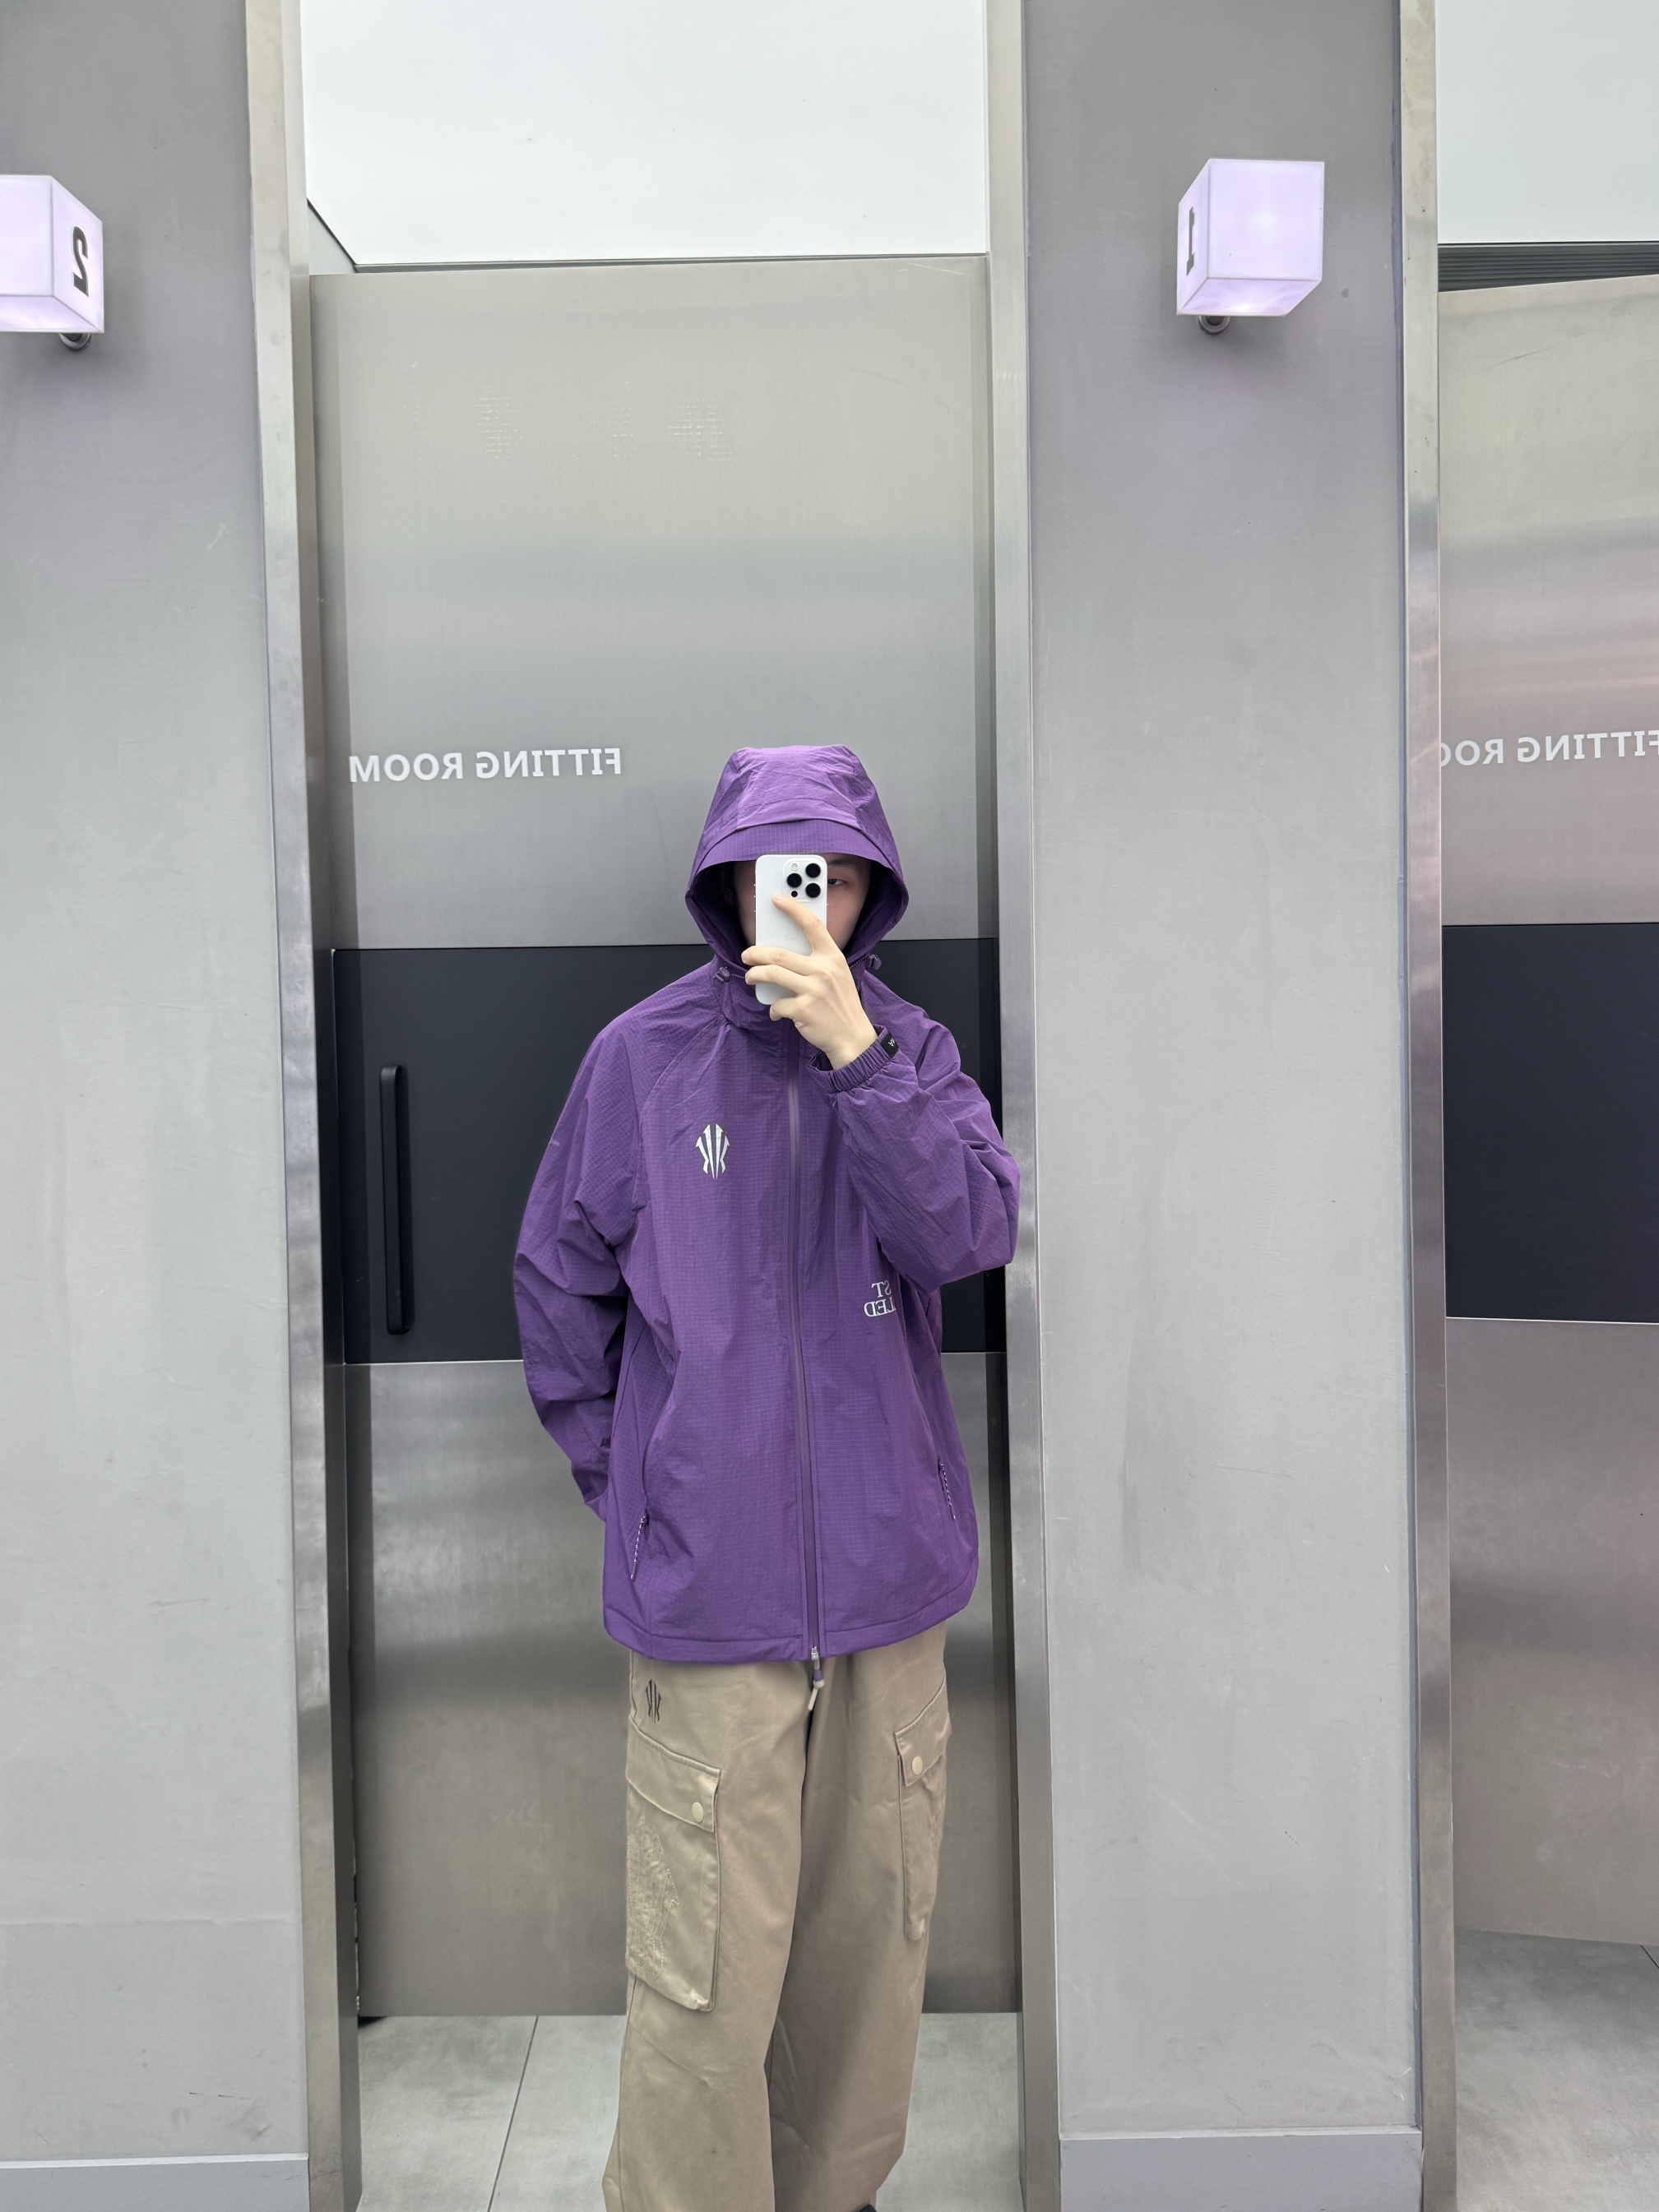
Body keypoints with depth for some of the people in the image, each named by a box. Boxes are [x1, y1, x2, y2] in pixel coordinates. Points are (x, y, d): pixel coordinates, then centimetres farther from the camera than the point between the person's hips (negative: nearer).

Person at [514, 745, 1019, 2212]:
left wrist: (855, 1052, -23)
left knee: (876, 1918, 16)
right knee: (707, 1956, 2)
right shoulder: (647, 1055, -4)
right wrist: (629, 1481, 7)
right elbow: (560, 1283, 4)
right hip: (710, 1578, -2)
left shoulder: (911, 1048, 2)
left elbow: (972, 1236, -14)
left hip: (886, 1560, 3)